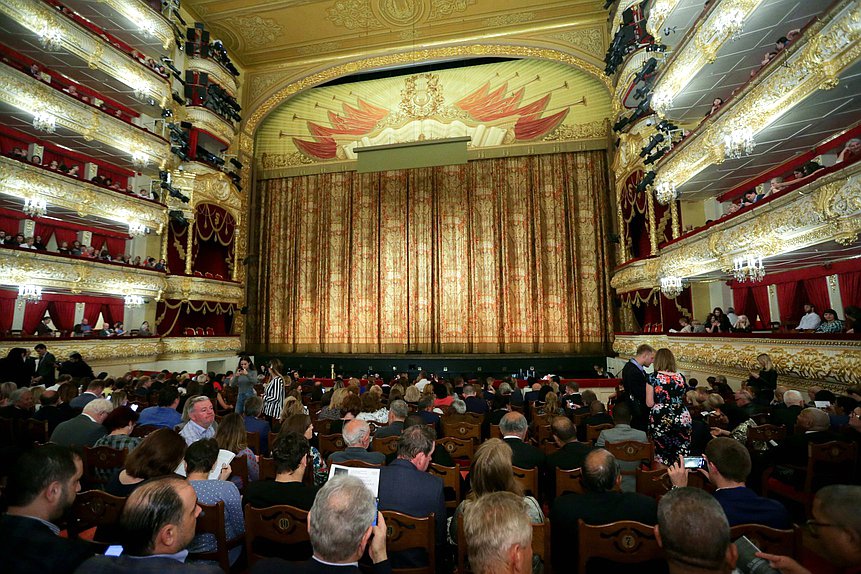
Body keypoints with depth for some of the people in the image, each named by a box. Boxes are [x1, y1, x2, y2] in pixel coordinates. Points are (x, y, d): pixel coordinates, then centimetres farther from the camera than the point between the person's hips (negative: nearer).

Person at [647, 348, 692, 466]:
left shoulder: (653, 377, -7)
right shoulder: (681, 377, 3)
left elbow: (649, 403, -6)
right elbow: (683, 398, 14)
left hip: (660, 419, -3)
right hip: (682, 418, 3)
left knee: (662, 455, 6)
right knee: (681, 456, 9)